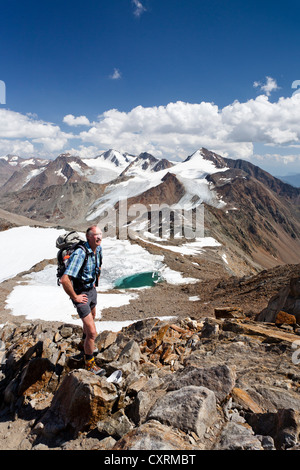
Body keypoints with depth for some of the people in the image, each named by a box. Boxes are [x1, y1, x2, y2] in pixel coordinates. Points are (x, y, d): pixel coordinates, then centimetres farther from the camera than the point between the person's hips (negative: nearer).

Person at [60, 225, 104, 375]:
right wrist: (75, 297, -27)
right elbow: (64, 280, -39)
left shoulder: (98, 249, -6)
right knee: (92, 332, -7)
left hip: (92, 289, 8)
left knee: (91, 317, 31)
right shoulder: (80, 253, -32)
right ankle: (89, 363, 16)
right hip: (81, 294, -8)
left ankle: (86, 341, 61)